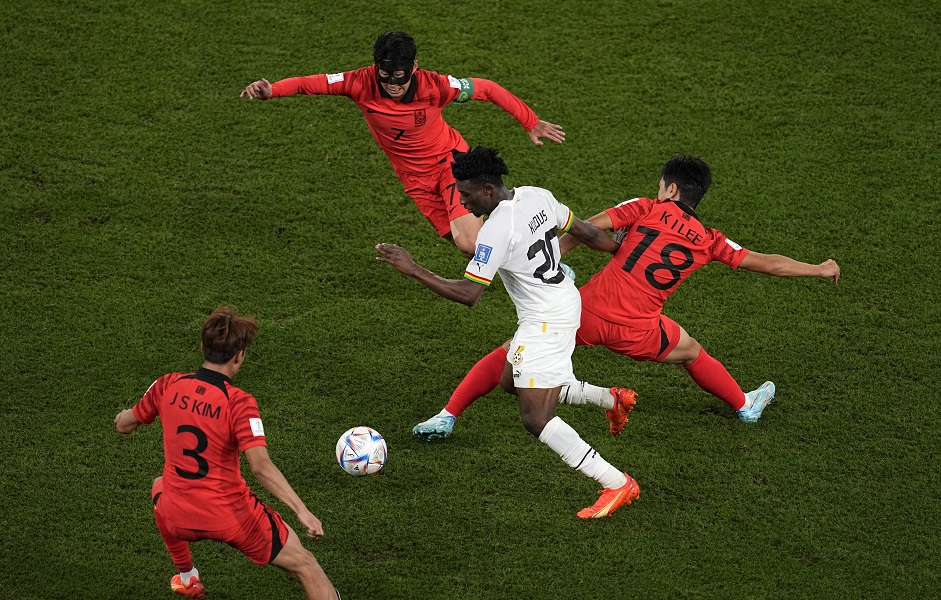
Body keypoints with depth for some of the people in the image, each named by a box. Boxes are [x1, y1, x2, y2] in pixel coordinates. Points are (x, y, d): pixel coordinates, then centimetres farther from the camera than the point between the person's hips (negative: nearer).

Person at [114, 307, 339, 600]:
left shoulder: (168, 386, -7)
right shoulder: (239, 403, -21)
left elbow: (124, 425, 10)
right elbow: (260, 466, -32)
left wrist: (123, 416, 34)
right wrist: (302, 512, -32)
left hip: (179, 518, 5)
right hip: (233, 517, -5)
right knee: (304, 565, 8)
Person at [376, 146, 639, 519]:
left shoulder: (497, 230, -26)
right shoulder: (538, 197, 0)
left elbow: (467, 294, -27)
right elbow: (583, 231, 13)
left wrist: (411, 269, -26)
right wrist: (621, 250, 32)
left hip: (544, 322, -10)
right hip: (565, 302, 10)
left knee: (536, 419, -9)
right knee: (513, 381, 26)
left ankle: (617, 484, -9)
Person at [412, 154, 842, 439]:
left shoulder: (646, 209, 5)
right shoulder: (709, 242, 10)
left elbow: (587, 228, -6)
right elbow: (767, 264, 17)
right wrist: (819, 270, 30)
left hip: (587, 312, -1)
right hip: (636, 331, 1)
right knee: (693, 354, 31)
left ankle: (447, 416, 4)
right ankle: (744, 405, 49)